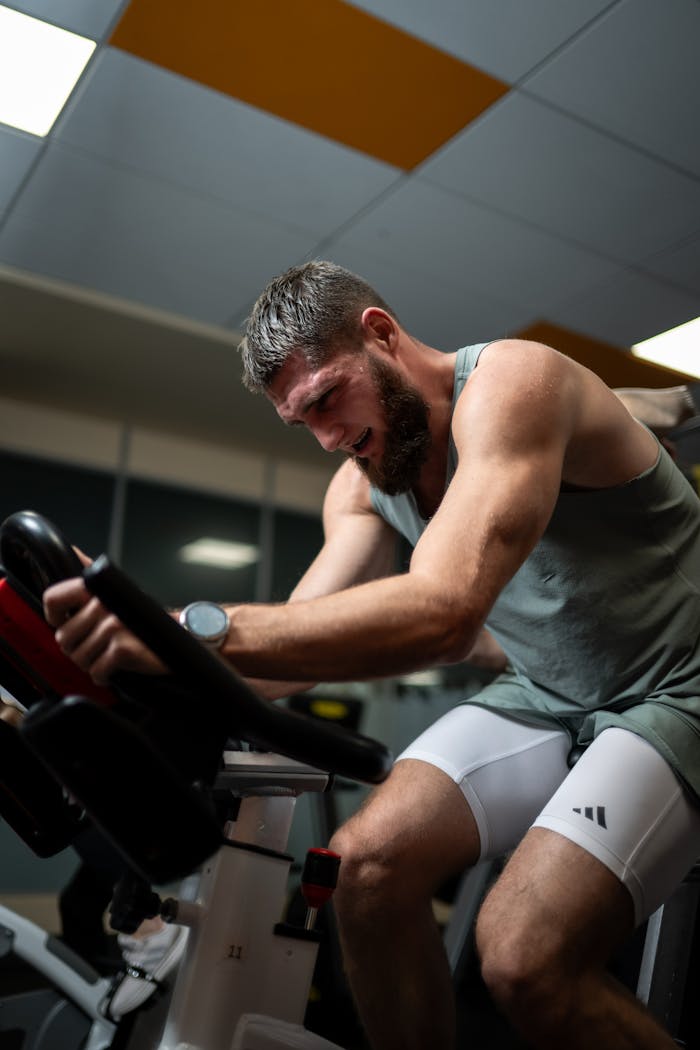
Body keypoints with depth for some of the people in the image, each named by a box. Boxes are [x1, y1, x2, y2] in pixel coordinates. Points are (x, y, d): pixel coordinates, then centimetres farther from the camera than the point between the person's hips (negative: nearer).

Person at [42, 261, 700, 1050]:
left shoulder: (510, 383, -22)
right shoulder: (361, 486, 3)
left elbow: (442, 612, -37)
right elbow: (300, 638, -4)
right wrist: (136, 670, -18)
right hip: (544, 692, 7)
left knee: (524, 954, -26)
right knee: (371, 860, -13)